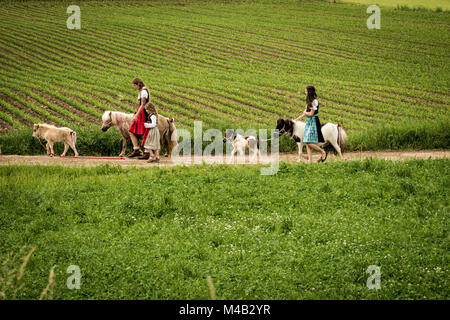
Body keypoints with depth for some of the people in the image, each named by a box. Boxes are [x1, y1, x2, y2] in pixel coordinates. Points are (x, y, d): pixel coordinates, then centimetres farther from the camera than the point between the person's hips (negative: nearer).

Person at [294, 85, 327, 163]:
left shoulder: (314, 101, -14)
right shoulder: (309, 101, 14)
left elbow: (311, 114, -17)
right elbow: (304, 113, 17)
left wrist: (305, 113, 2)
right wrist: (295, 120, 16)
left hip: (313, 121, -9)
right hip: (308, 122, 9)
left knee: (310, 143, -10)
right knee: (307, 143, 5)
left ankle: (323, 152, 8)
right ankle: (310, 161, 6)